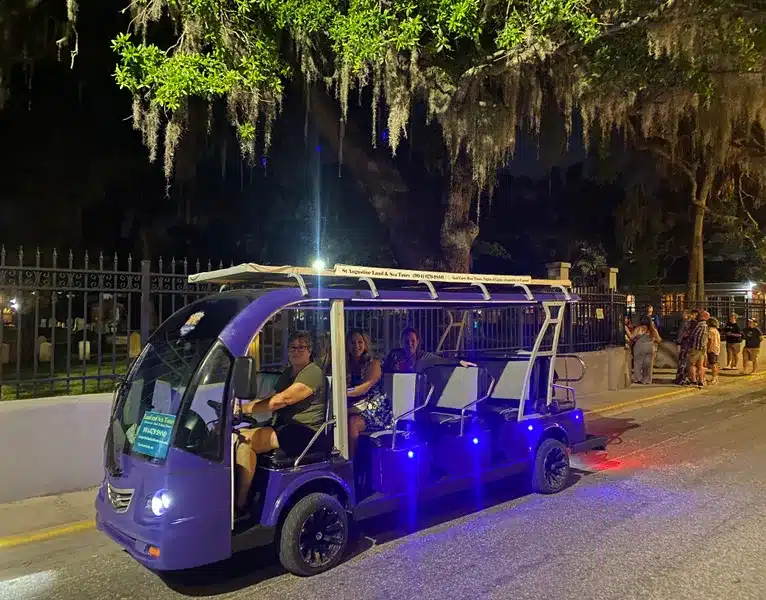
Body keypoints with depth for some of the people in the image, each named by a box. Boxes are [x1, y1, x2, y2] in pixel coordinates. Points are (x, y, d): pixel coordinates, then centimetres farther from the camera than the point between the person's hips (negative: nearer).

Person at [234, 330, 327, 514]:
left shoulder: (313, 373, -9)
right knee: (237, 435, -10)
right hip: (282, 427, 9)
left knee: (245, 440, -24)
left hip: (304, 431, -9)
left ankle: (240, 504, -20)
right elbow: (270, 397, 16)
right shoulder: (287, 373, 23)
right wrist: (243, 405, -1)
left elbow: (283, 399, -19)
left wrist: (247, 408, -20)